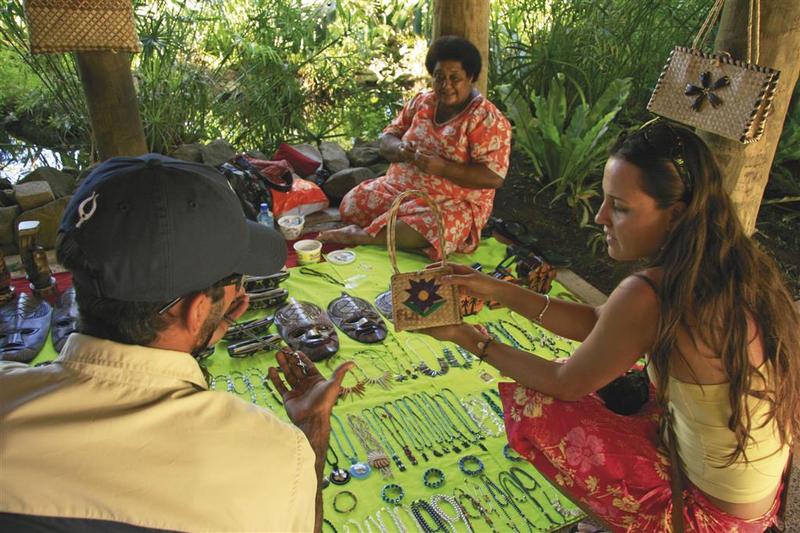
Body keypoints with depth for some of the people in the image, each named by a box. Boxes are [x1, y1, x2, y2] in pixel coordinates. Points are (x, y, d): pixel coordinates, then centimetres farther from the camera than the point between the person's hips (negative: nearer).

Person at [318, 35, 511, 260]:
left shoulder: (487, 119, -11)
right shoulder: (421, 102, 7)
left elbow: (494, 177, -19)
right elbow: (386, 140, 11)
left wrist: (441, 167, -26)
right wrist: (400, 149, -14)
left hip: (453, 204, -5)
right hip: (399, 188, 6)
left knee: (421, 232, -36)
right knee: (351, 205, -13)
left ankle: (359, 236, -20)